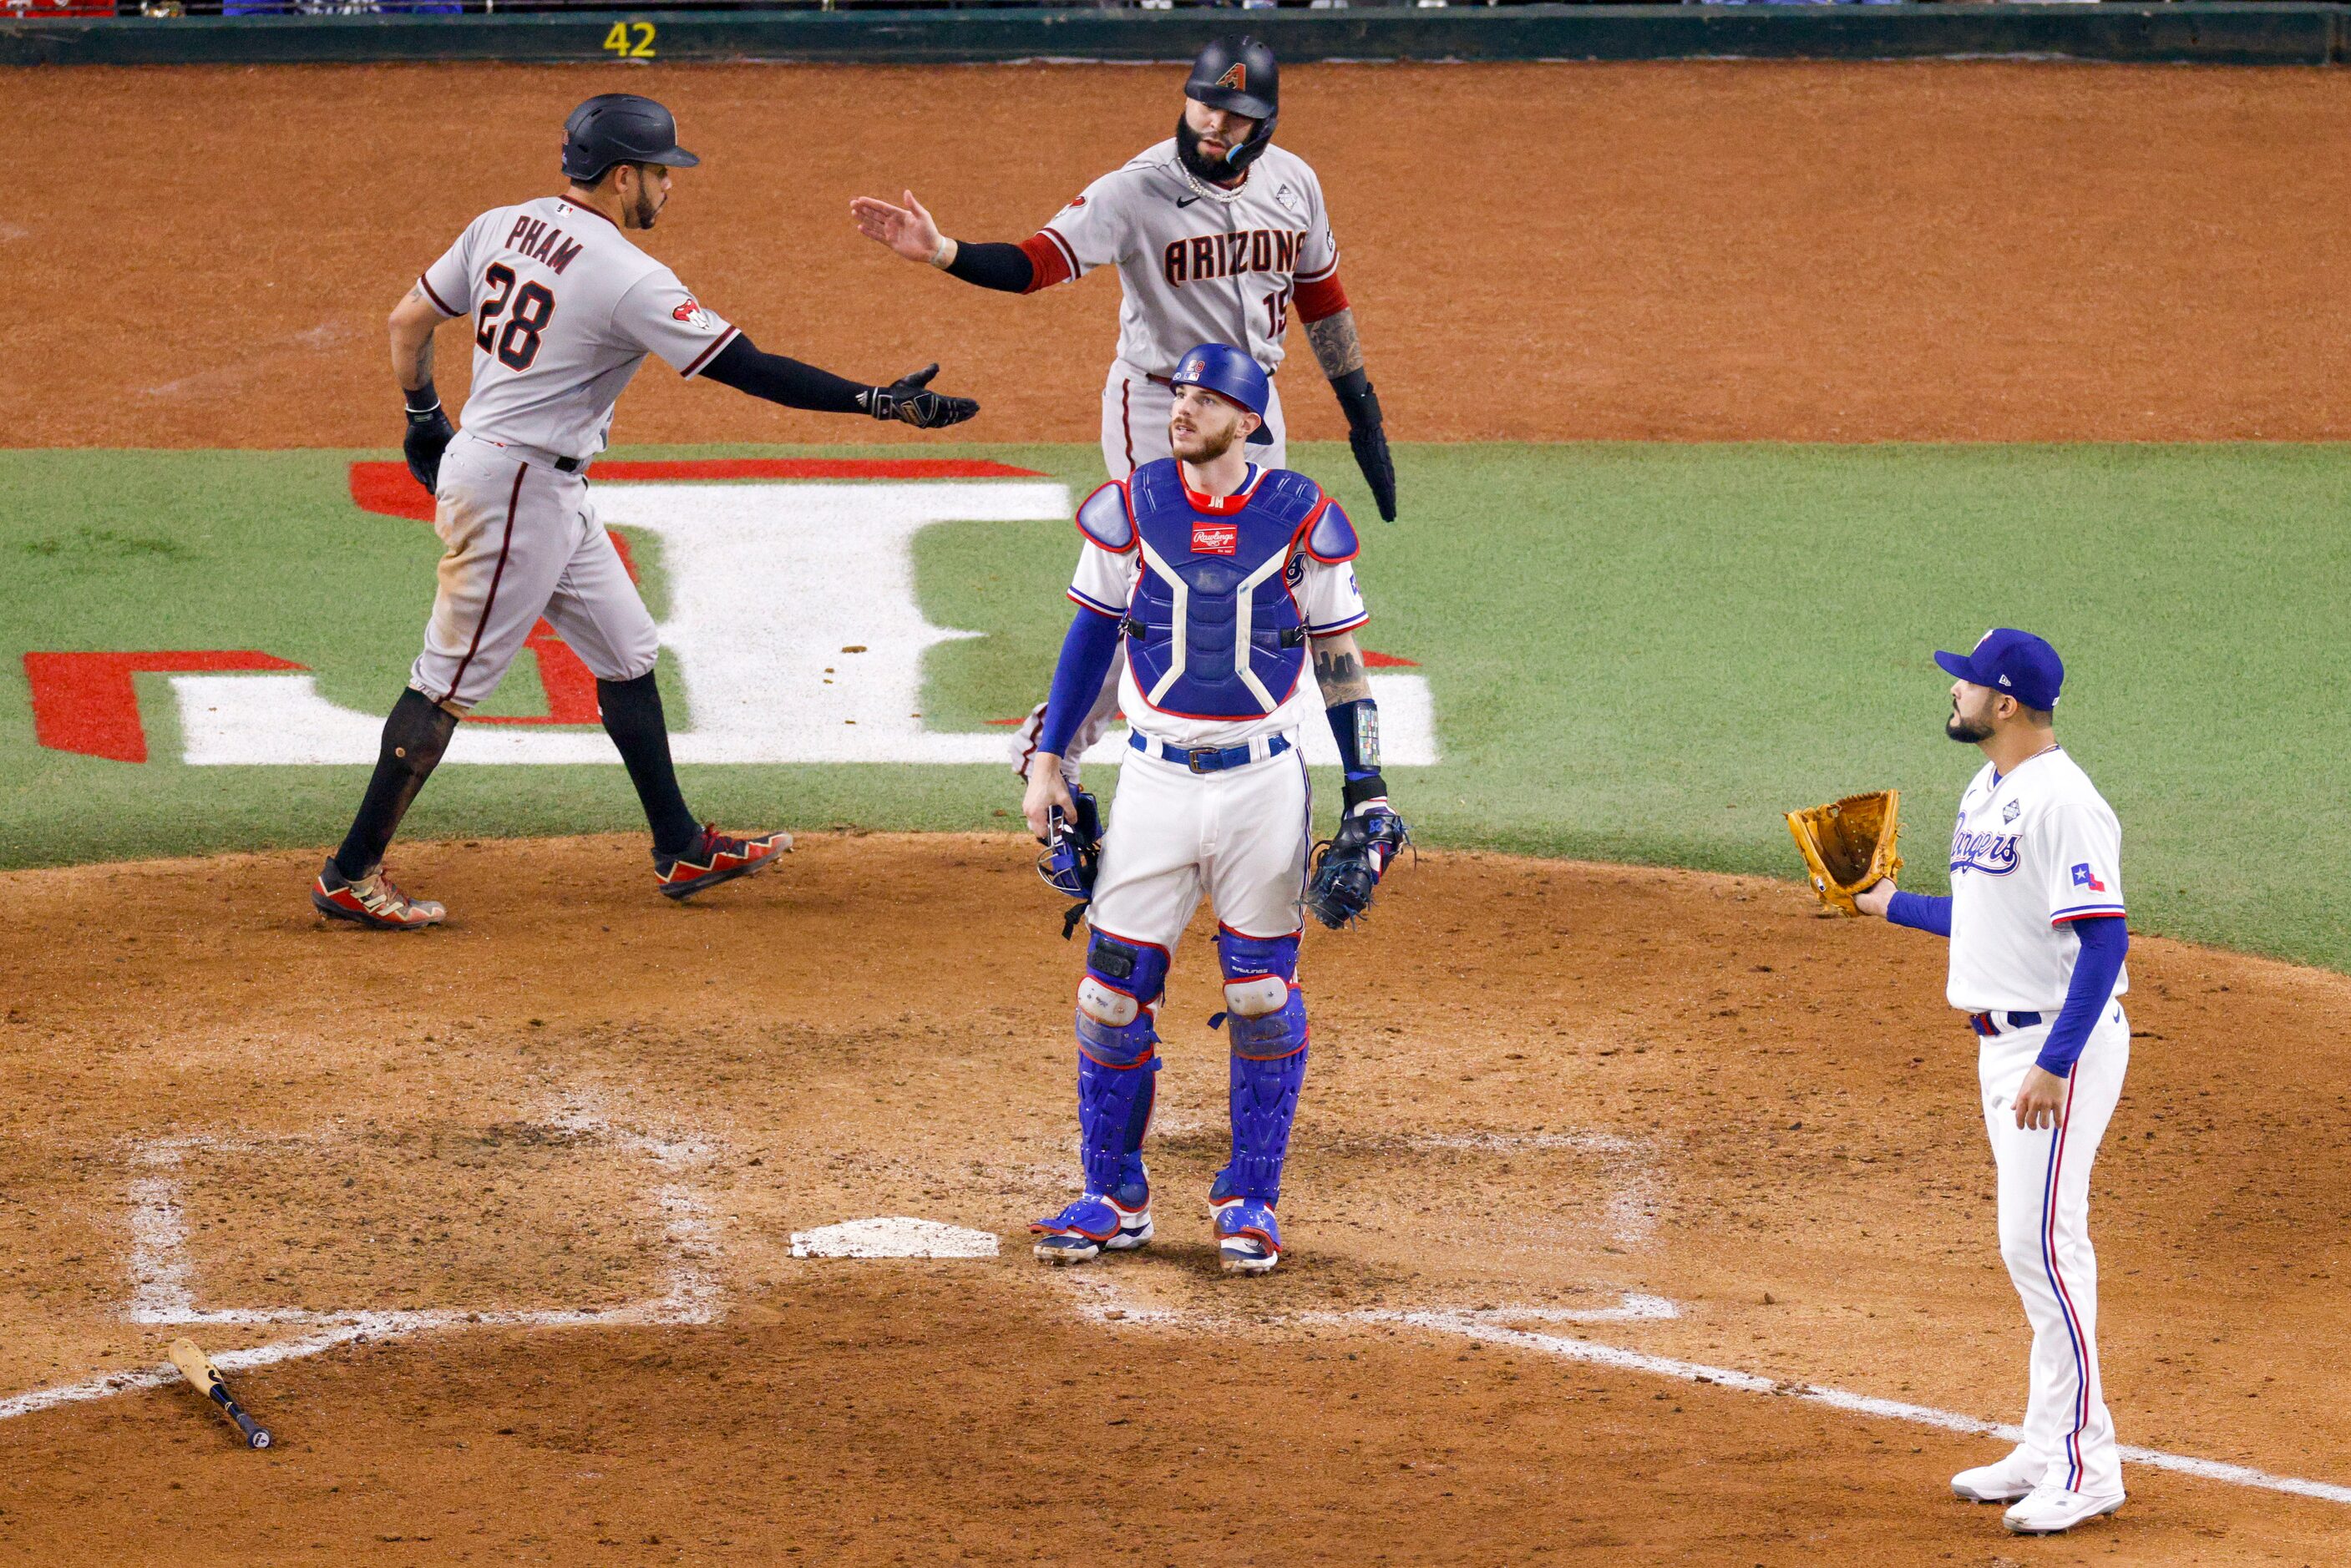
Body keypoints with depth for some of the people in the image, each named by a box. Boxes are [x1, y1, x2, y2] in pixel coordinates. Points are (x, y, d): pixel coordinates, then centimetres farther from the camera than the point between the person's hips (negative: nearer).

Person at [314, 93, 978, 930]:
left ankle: (681, 850, 25)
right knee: (451, 679, -2)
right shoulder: (626, 278, -20)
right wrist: (880, 401, -19)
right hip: (517, 491, -9)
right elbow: (748, 369, -22)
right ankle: (351, 876, 3)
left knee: (626, 653, 17)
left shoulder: (501, 227, 4)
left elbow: (408, 320, 12)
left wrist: (424, 417, 27)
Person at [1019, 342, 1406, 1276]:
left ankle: (1250, 1200, 16)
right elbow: (1091, 634, 10)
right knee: (1114, 989, 0)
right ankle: (1114, 1199, 12)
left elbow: (1340, 656, 3)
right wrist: (1048, 761, 6)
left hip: (1265, 781, -1)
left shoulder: (1301, 519, -3)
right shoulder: (1130, 508, 0)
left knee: (1263, 996, 4)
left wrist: (1367, 793, -1)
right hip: (1156, 778, 1)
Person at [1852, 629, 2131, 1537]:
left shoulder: (2062, 803, -19)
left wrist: (2054, 1066, -29)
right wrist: (1889, 904, 32)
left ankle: (2086, 1466, -8)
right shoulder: (1986, 792, 12)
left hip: (2061, 1044, -10)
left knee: (2042, 1242, -11)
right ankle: (2048, 1448, 19)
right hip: (2005, 1043, 10)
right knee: (2032, 1246, 13)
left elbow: (2103, 940, -24)